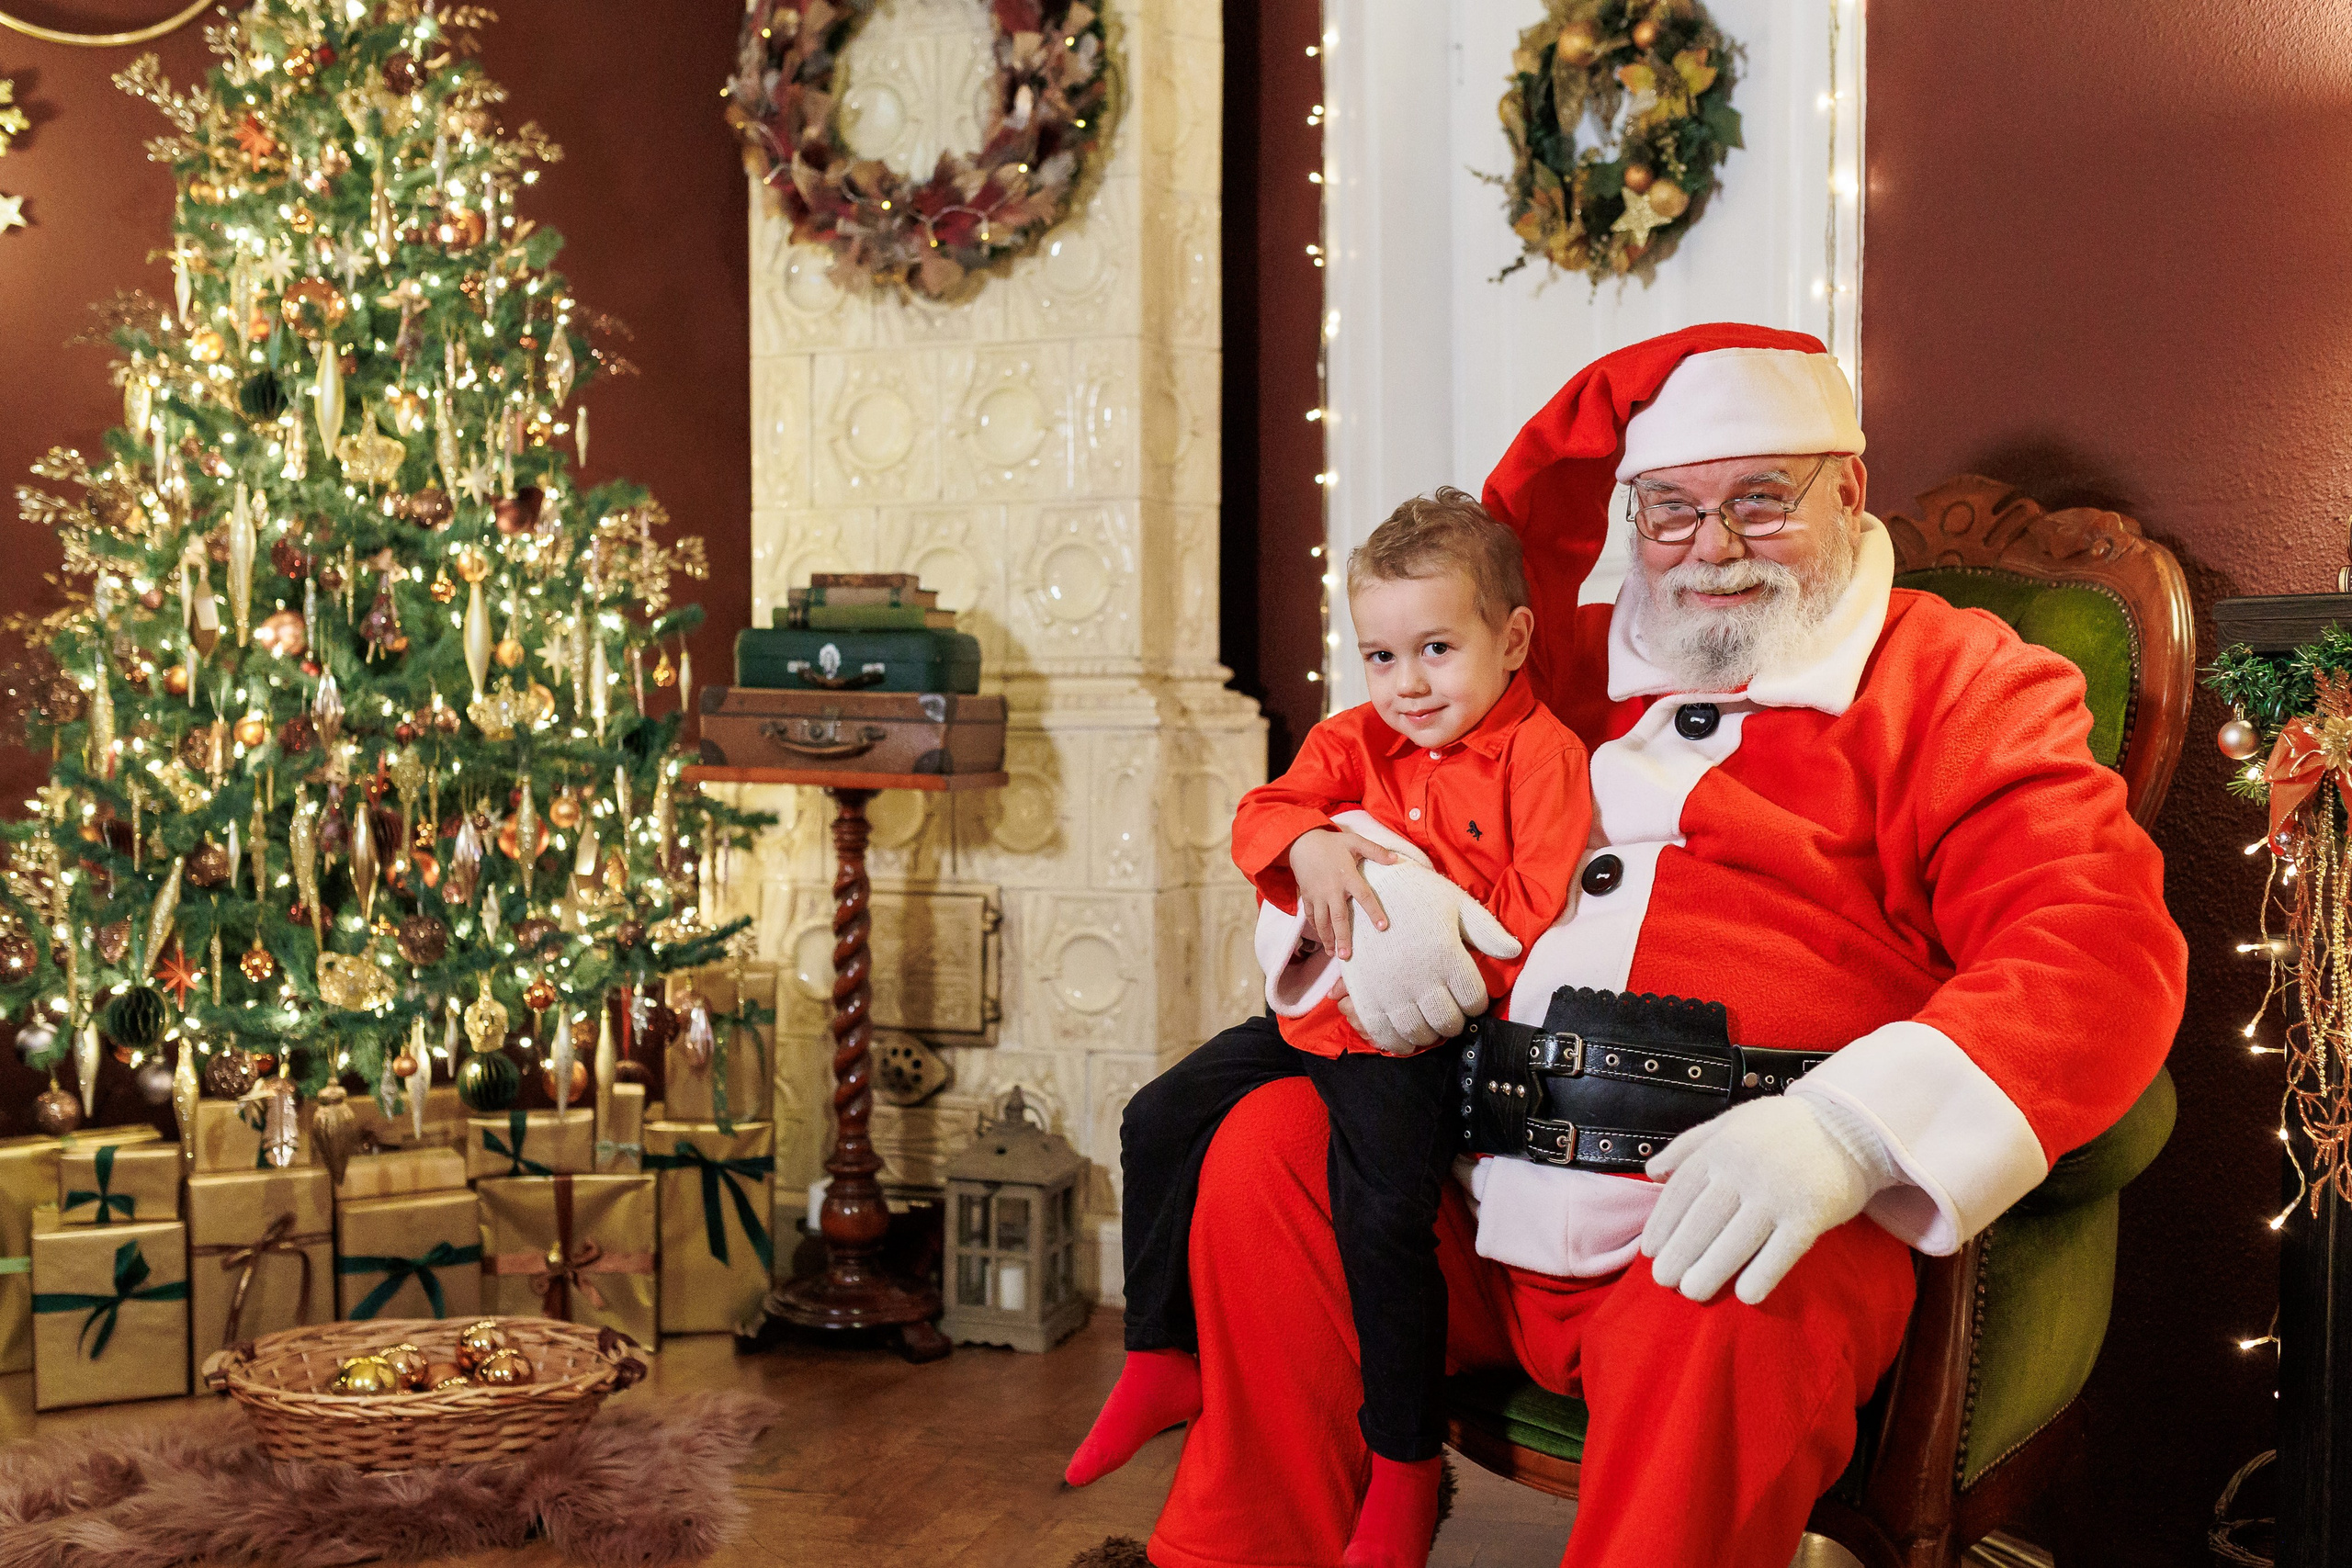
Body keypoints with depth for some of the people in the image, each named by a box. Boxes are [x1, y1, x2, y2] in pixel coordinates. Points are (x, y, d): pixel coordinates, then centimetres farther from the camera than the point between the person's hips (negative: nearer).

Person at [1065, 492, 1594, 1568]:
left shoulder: (1539, 753, -7)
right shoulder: (1354, 740, 12)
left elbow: (1542, 908, -13)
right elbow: (1260, 814, 1)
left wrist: (1432, 909, -20)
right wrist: (1307, 846, -20)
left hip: (1416, 1035, -7)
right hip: (1314, 1013, 8)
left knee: (1382, 1215, -24)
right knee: (1162, 1118, 6)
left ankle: (1405, 1467, -4)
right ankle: (1161, 1360, 21)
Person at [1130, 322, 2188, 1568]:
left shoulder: (1958, 682, 5)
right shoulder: (1582, 667, 22)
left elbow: (2099, 947, -9)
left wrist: (1849, 1126, -25)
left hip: (1727, 1228, -5)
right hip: (1482, 1214, 5)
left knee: (1729, 1323, -34)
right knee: (1267, 1144, -9)